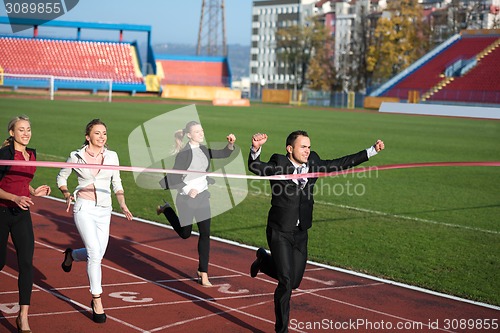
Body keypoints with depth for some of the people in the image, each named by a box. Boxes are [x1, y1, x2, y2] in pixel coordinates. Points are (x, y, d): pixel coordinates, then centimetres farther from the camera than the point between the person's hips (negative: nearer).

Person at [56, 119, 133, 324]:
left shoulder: (111, 156, 4)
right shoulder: (76, 157, -3)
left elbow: (116, 183, 14)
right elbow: (61, 177, 11)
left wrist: (123, 206, 4)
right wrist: (67, 194, -8)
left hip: (104, 210, 4)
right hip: (84, 208, -4)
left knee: (97, 254, 9)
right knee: (95, 253, -16)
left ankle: (71, 255, 44)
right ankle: (96, 300, -7)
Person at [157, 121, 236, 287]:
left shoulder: (204, 150, 6)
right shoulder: (184, 153, -14)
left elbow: (224, 154, 9)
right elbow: (172, 179, -14)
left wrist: (230, 144, -10)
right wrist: (188, 190, -19)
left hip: (203, 196, 6)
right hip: (186, 198, -5)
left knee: (205, 234, 1)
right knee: (185, 234, 10)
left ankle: (203, 273, 9)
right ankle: (166, 209, 36)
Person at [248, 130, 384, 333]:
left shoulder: (313, 163, 2)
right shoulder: (278, 165, -14)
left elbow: (342, 163, 8)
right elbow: (254, 167, -30)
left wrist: (372, 150, 7)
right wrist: (256, 149, -51)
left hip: (300, 233, 6)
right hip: (280, 232, -6)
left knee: (294, 282, 14)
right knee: (286, 282, -9)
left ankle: (264, 260, 42)